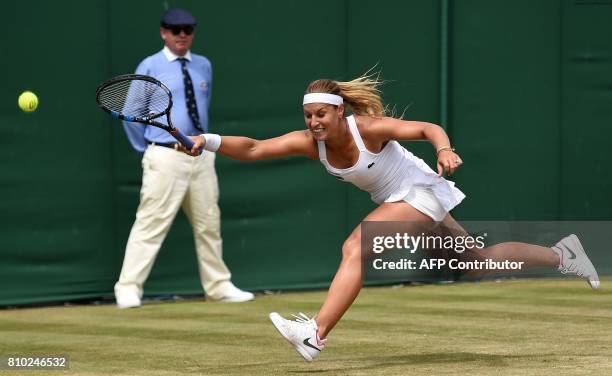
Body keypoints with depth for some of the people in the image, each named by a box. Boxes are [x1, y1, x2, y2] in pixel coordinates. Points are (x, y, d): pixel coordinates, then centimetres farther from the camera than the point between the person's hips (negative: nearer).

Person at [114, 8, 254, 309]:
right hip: (166, 157, -5)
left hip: (202, 154, 6)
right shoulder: (150, 67, -3)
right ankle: (128, 289, -9)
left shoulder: (203, 66, 11)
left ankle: (218, 287, 20)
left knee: (209, 224, 11)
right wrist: (146, 149, 2)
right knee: (151, 223, -11)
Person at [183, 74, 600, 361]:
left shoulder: (367, 127, -28)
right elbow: (253, 149, -19)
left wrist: (445, 149, -50)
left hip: (420, 192, -8)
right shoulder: (308, 142, -13)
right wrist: (210, 142, -35)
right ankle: (562, 254, 35)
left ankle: (316, 335, -31)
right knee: (480, 258, 18)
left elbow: (429, 128, -29)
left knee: (355, 248, -26)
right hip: (397, 201, 8)